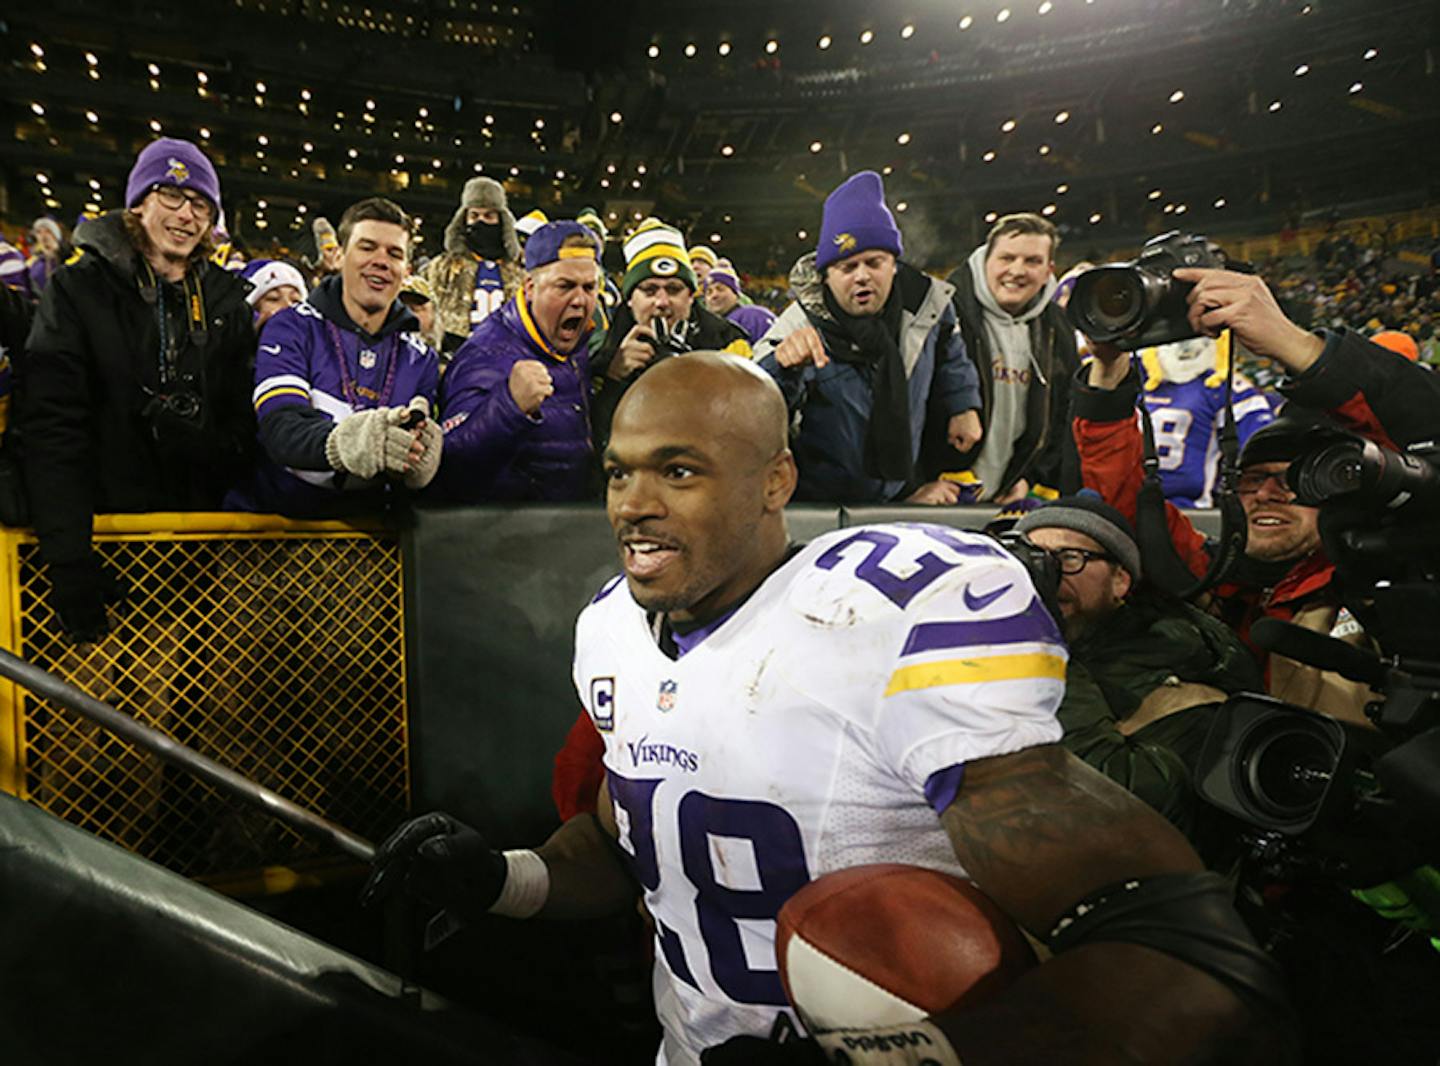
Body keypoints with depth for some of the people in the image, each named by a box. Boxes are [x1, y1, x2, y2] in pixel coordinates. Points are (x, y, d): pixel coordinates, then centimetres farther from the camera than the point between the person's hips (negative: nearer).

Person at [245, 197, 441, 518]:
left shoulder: (421, 359, 13)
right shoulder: (292, 328, 5)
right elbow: (279, 427, -10)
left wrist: (418, 462, -17)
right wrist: (342, 443, -32)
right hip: (280, 516, -3)